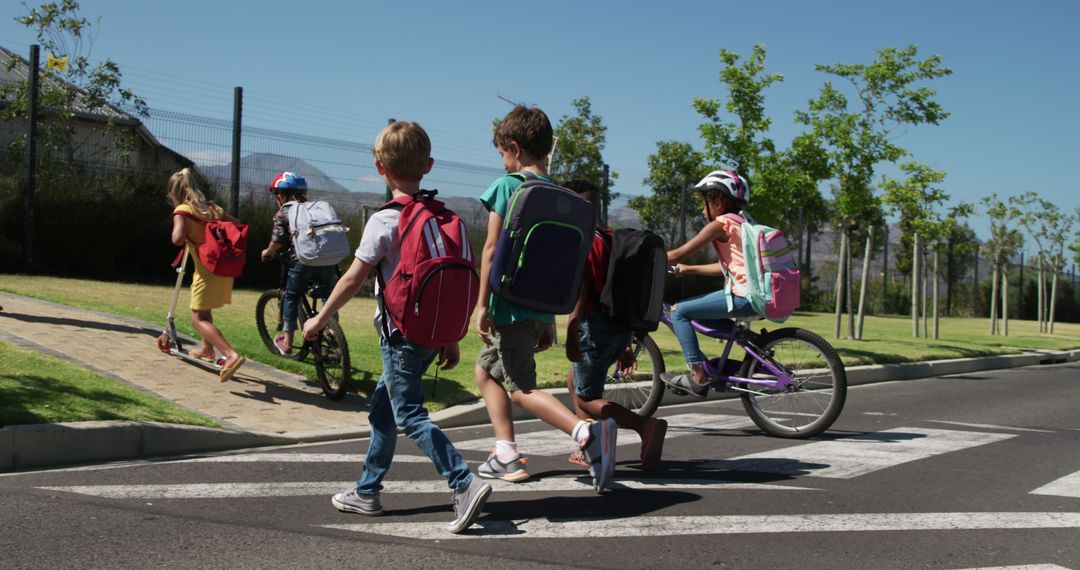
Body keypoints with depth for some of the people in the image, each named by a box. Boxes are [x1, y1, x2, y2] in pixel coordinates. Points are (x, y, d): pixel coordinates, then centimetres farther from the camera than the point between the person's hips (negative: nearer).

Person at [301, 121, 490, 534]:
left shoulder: (385, 221, -13)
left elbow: (353, 278, -11)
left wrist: (320, 320, 2)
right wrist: (451, 339, 14)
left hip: (401, 333, -8)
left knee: (410, 415, -6)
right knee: (382, 407, 18)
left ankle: (466, 484, -18)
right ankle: (367, 492, 26)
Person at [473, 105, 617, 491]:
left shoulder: (506, 187, -9)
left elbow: (492, 250, -13)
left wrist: (483, 305, -10)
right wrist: (549, 320, 18)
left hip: (511, 303, -8)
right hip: (541, 308, 8)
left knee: (522, 390, -5)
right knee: (487, 370, 21)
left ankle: (586, 432, -25)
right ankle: (506, 454, 18)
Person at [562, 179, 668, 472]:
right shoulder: (612, 239, 18)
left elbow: (581, 289, -22)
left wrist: (571, 332, -26)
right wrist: (625, 345, 23)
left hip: (596, 326, -9)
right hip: (621, 327, 9)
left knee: (587, 398, 1)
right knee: (575, 381, 24)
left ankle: (647, 426, -17)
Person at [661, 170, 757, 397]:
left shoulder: (722, 223, -5)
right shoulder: (740, 223, 21)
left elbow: (678, 254, -7)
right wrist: (688, 269, 32)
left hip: (744, 296, -10)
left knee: (679, 311, -4)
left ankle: (698, 376, -6)